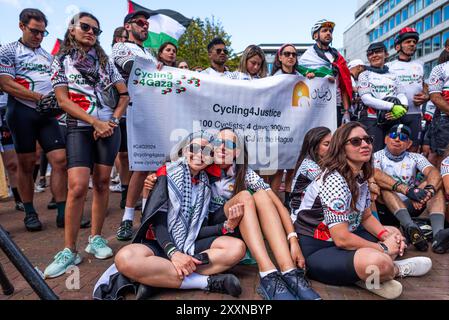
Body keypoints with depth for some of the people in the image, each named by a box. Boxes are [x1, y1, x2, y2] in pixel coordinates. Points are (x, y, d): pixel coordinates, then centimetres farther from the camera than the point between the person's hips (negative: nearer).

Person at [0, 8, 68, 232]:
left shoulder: (48, 56, 20)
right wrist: (40, 97, -14)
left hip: (48, 113, 4)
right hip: (22, 112, -4)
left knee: (60, 160, -8)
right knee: (26, 164, 3)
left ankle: (62, 212, -2)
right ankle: (30, 213, 15)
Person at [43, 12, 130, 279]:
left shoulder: (104, 60, 14)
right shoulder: (61, 60, 9)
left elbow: (124, 94, 11)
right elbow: (63, 100, -1)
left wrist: (112, 121, -4)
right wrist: (95, 122, -12)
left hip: (108, 127, 2)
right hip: (79, 128, -2)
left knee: (102, 182, 3)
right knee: (78, 186, -13)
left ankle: (96, 238, 16)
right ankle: (70, 250, -3)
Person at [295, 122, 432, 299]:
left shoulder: (360, 177, 5)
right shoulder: (334, 181, -23)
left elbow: (366, 217, 17)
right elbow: (342, 239, -26)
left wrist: (387, 235, -3)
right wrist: (383, 248, -13)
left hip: (340, 241, 10)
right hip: (315, 251, -10)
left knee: (394, 233, 17)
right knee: (379, 262, -32)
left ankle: (368, 276, -4)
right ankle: (395, 269, 3)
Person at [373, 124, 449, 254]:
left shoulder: (415, 158, 11)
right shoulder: (377, 157, 0)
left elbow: (434, 173, -9)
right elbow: (376, 176, -24)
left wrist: (429, 190, -32)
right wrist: (407, 190, -35)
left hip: (410, 207, 4)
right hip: (386, 207, -3)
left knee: (436, 184, -13)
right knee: (384, 185, -28)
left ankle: (438, 233, -36)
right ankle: (410, 228, -48)